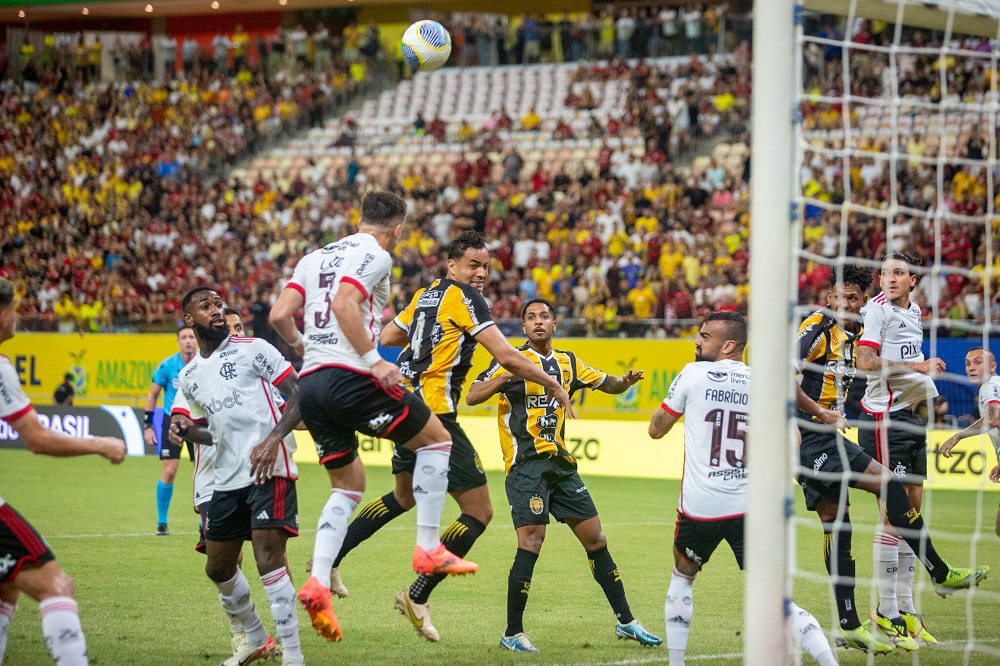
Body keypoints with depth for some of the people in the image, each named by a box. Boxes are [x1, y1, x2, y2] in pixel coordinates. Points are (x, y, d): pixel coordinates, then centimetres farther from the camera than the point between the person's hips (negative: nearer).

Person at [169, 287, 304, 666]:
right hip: (227, 479, 7)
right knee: (219, 568, 12)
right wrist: (187, 431, 3)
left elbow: (298, 395, -4)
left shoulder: (252, 349, 1)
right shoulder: (188, 377, 18)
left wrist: (274, 439, -17)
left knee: (269, 561, -17)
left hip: (269, 469, -7)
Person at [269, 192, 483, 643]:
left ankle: (318, 582, 1)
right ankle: (429, 549, 4)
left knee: (348, 485, 18)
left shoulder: (315, 257, 20)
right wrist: (373, 362, -17)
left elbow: (279, 315, 11)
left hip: (311, 385, 8)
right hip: (349, 379, -8)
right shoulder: (376, 255, -2)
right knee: (436, 439, 10)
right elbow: (344, 303, -19)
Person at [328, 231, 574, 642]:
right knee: (479, 513, -3)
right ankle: (417, 596, -1)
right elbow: (507, 357, -16)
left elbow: (387, 337, 27)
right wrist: (554, 386, -6)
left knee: (404, 496, 32)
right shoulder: (464, 297, -10)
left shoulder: (426, 295, 14)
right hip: (434, 413, -9)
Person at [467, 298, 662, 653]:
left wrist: (625, 380, 4)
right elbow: (472, 397, -10)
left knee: (595, 538, 8)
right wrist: (506, 378, -27)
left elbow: (606, 384, 27)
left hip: (560, 463, 6)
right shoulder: (512, 360, -2)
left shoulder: (567, 362, 14)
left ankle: (626, 622, 18)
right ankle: (512, 633, -7)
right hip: (525, 462, -6)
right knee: (531, 540, -16)